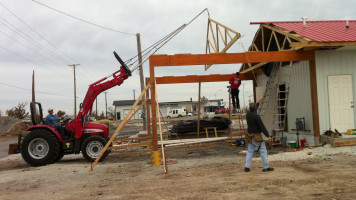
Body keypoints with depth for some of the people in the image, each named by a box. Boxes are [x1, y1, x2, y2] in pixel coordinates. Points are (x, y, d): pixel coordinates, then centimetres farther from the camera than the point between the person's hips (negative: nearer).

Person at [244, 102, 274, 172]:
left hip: (250, 136, 7)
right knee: (263, 151, 2)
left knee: (250, 151, 10)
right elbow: (262, 127, -20)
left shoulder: (247, 114, 3)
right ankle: (265, 167, 5)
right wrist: (268, 136, -17)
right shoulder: (257, 116, -18)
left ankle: (247, 167, 4)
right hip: (257, 137, -7)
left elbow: (253, 111, 25)